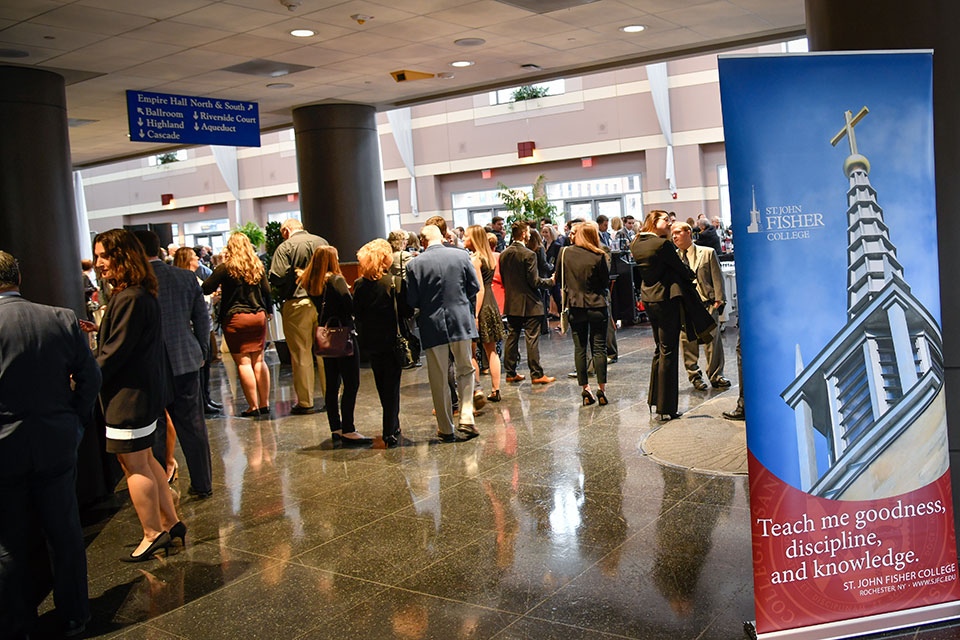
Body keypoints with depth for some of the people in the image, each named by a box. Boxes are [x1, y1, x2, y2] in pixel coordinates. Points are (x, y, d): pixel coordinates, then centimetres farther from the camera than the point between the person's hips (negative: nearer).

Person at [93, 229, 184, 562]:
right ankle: (171, 523, 25)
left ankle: (153, 535, 12)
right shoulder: (144, 294, 11)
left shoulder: (130, 299, -21)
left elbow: (115, 351, -20)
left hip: (131, 394, -10)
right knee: (143, 460, 18)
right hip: (146, 387, 10)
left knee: (134, 464, 1)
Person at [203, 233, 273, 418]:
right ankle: (265, 404, 13)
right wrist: (268, 311, 26)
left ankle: (253, 406, -1)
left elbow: (206, 289, -7)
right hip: (258, 316, 5)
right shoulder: (258, 267, 5)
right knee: (259, 361, 11)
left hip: (235, 319, -5)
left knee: (243, 363, -1)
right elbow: (266, 291, 12)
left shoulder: (226, 268, -8)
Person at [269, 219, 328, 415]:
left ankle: (305, 402, 6)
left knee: (301, 353, 2)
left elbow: (277, 277, -14)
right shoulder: (322, 242, 7)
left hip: (297, 304, -4)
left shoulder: (285, 247, -8)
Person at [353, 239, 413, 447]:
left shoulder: (359, 284, -2)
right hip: (392, 339, -4)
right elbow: (407, 311, -11)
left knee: (382, 385, 17)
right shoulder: (396, 282, -11)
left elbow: (356, 313, 1)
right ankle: (390, 432, 1)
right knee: (392, 384, 3)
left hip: (370, 342, 4)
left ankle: (393, 426, 31)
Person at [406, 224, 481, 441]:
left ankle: (446, 429, 16)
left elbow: (412, 301, -5)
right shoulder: (461, 255, -3)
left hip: (433, 325, -1)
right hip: (461, 321, 1)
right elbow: (475, 287, 1)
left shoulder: (415, 264, -7)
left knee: (439, 379, 9)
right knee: (465, 371, 18)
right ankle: (466, 419, 7)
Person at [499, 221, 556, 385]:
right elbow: (534, 281, -16)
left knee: (512, 337, 11)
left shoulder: (503, 255, 4)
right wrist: (550, 281, -2)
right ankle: (536, 374, 2)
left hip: (511, 303, 6)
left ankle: (510, 373, 17)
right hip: (529, 304, -6)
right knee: (532, 339, -2)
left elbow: (503, 278, 10)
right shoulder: (528, 255, -16)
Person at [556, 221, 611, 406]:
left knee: (580, 348, 8)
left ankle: (585, 390, 10)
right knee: (599, 348, 4)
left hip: (575, 306, 2)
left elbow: (558, 279, 7)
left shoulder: (565, 253, -2)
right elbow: (606, 282, -3)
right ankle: (601, 389, 5)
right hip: (597, 306, -2)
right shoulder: (599, 256, -11)